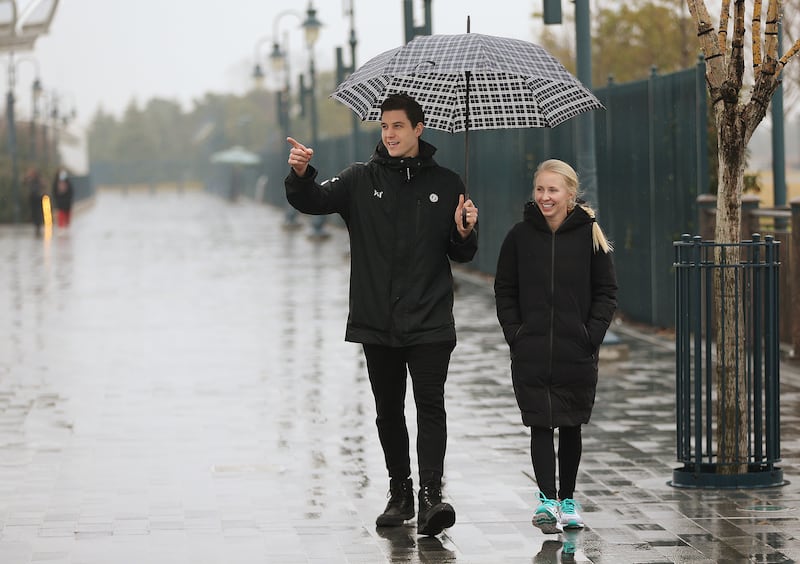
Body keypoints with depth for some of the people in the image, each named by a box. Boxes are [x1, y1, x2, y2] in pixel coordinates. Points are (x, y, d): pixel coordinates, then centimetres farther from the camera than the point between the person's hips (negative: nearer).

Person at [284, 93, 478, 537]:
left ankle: (431, 496, -17)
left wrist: (464, 233, -11)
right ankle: (399, 494, 21)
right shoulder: (361, 180, 6)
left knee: (430, 404, -12)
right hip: (377, 323, 2)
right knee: (388, 411, 9)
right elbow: (310, 202, -5)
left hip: (429, 322, -2)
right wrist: (300, 175, -26)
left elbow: (462, 256, 12)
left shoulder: (445, 184, 6)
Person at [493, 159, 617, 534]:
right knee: (541, 426, -6)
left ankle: (567, 499, 20)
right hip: (531, 354, 0)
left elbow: (606, 292, 3)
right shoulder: (520, 236, 1)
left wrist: (591, 334, -7)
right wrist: (514, 334, -3)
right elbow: (504, 291, 8)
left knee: (571, 427, 10)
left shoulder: (589, 235, -2)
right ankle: (547, 499, -10)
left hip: (577, 354, 0)